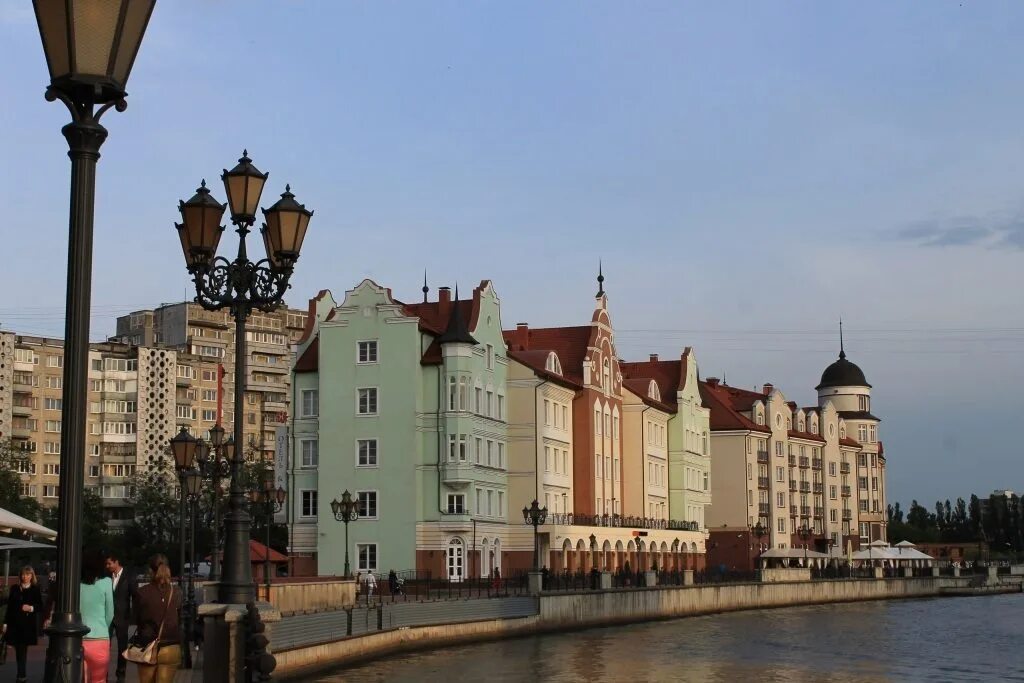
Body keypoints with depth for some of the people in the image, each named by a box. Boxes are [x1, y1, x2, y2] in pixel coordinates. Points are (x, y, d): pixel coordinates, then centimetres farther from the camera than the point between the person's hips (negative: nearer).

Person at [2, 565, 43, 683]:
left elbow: (41, 607, 3)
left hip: (28, 624, -3)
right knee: (18, 650, 5)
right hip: (15, 623, 3)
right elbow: (9, 607, 10)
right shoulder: (14, 589, 9)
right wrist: (5, 623, 6)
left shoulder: (35, 590, 1)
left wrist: (31, 608, -17)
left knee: (22, 650, -6)